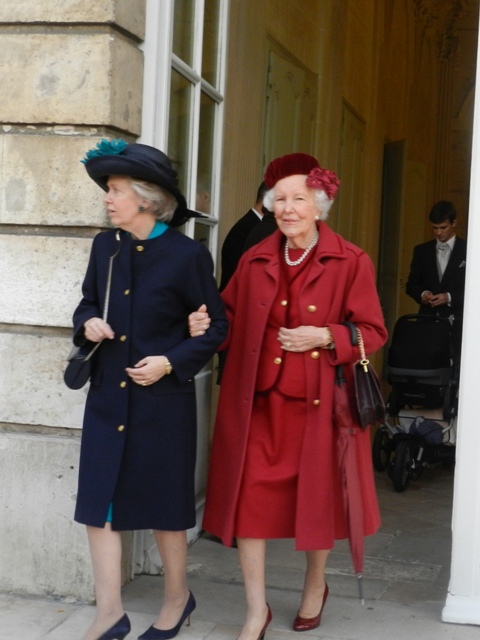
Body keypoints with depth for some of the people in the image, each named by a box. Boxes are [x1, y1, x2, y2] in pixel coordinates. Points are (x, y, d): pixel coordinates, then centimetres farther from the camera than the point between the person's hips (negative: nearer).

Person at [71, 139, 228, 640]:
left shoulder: (188, 255, -11)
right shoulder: (105, 246, 3)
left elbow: (216, 327, -4)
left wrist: (171, 362, -16)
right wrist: (88, 323, -6)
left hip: (163, 398, -5)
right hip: (107, 396, 5)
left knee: (164, 504, 9)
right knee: (96, 502, 3)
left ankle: (177, 597, 31)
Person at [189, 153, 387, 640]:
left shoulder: (351, 262, -4)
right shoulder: (254, 261, 6)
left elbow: (373, 332, -5)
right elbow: (232, 320, 10)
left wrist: (325, 337, -19)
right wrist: (205, 326, -11)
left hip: (319, 402, -2)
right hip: (259, 400, 2)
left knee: (317, 493, 13)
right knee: (249, 495, -2)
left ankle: (315, 586, 39)